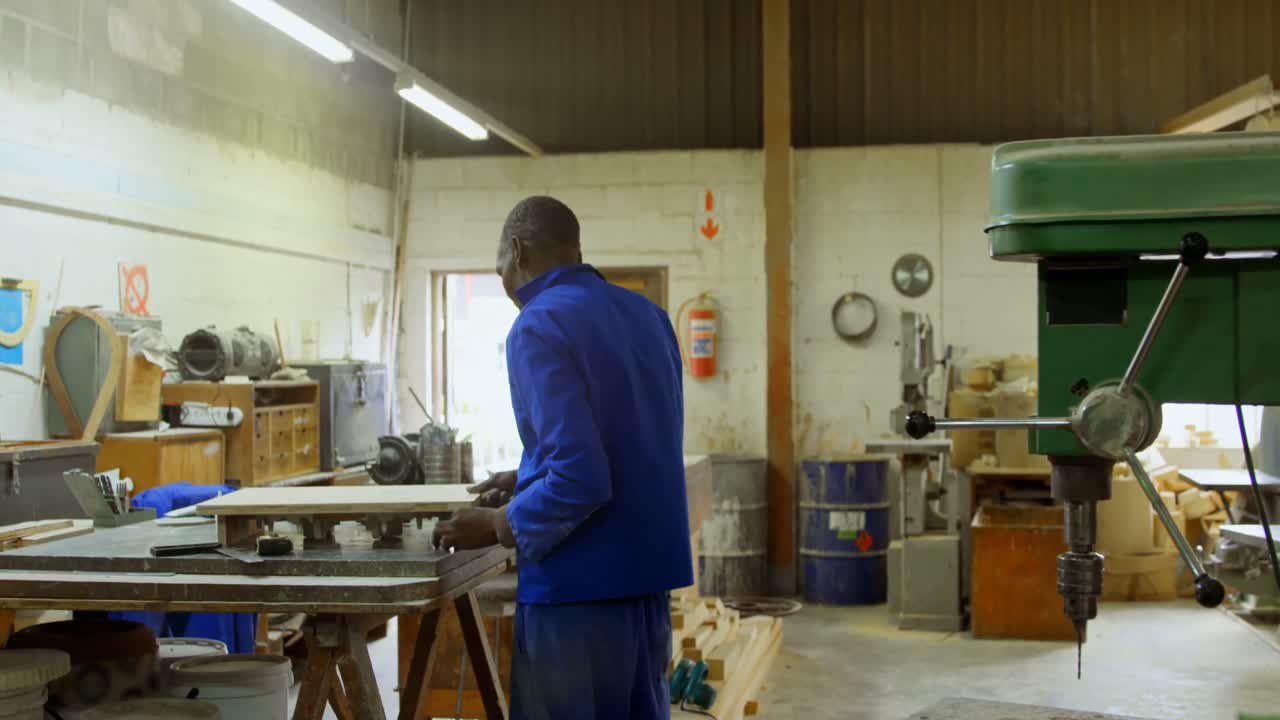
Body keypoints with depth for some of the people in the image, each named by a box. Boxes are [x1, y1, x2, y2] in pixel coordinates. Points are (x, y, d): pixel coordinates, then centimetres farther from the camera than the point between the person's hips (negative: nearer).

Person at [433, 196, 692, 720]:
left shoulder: (539, 326, -15)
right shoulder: (648, 315, 9)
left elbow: (580, 481, -22)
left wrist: (498, 526, -7)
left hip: (581, 583, -8)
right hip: (649, 570, 8)